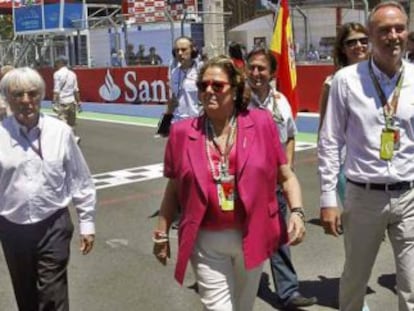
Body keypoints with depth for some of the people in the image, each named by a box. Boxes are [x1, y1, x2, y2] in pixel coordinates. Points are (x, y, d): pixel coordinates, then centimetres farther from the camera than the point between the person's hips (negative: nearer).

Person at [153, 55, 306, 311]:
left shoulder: (261, 123, -5)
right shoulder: (183, 132, -3)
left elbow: (287, 176, 0)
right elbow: (173, 190, 7)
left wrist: (297, 212, -14)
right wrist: (162, 233, 9)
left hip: (252, 237, 1)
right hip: (207, 242, -1)